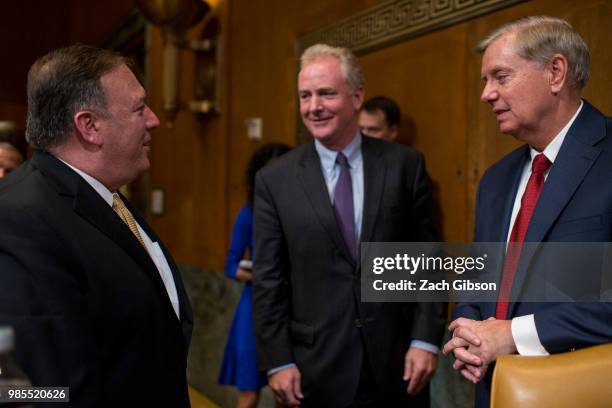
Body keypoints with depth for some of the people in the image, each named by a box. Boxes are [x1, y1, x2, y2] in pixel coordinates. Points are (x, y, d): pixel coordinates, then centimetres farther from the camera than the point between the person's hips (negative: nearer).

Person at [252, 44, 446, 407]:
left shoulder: (405, 165, 0)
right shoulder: (275, 180, -1)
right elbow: (268, 279, 0)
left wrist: (426, 340, -6)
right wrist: (278, 362, -4)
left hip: (397, 364, 1)